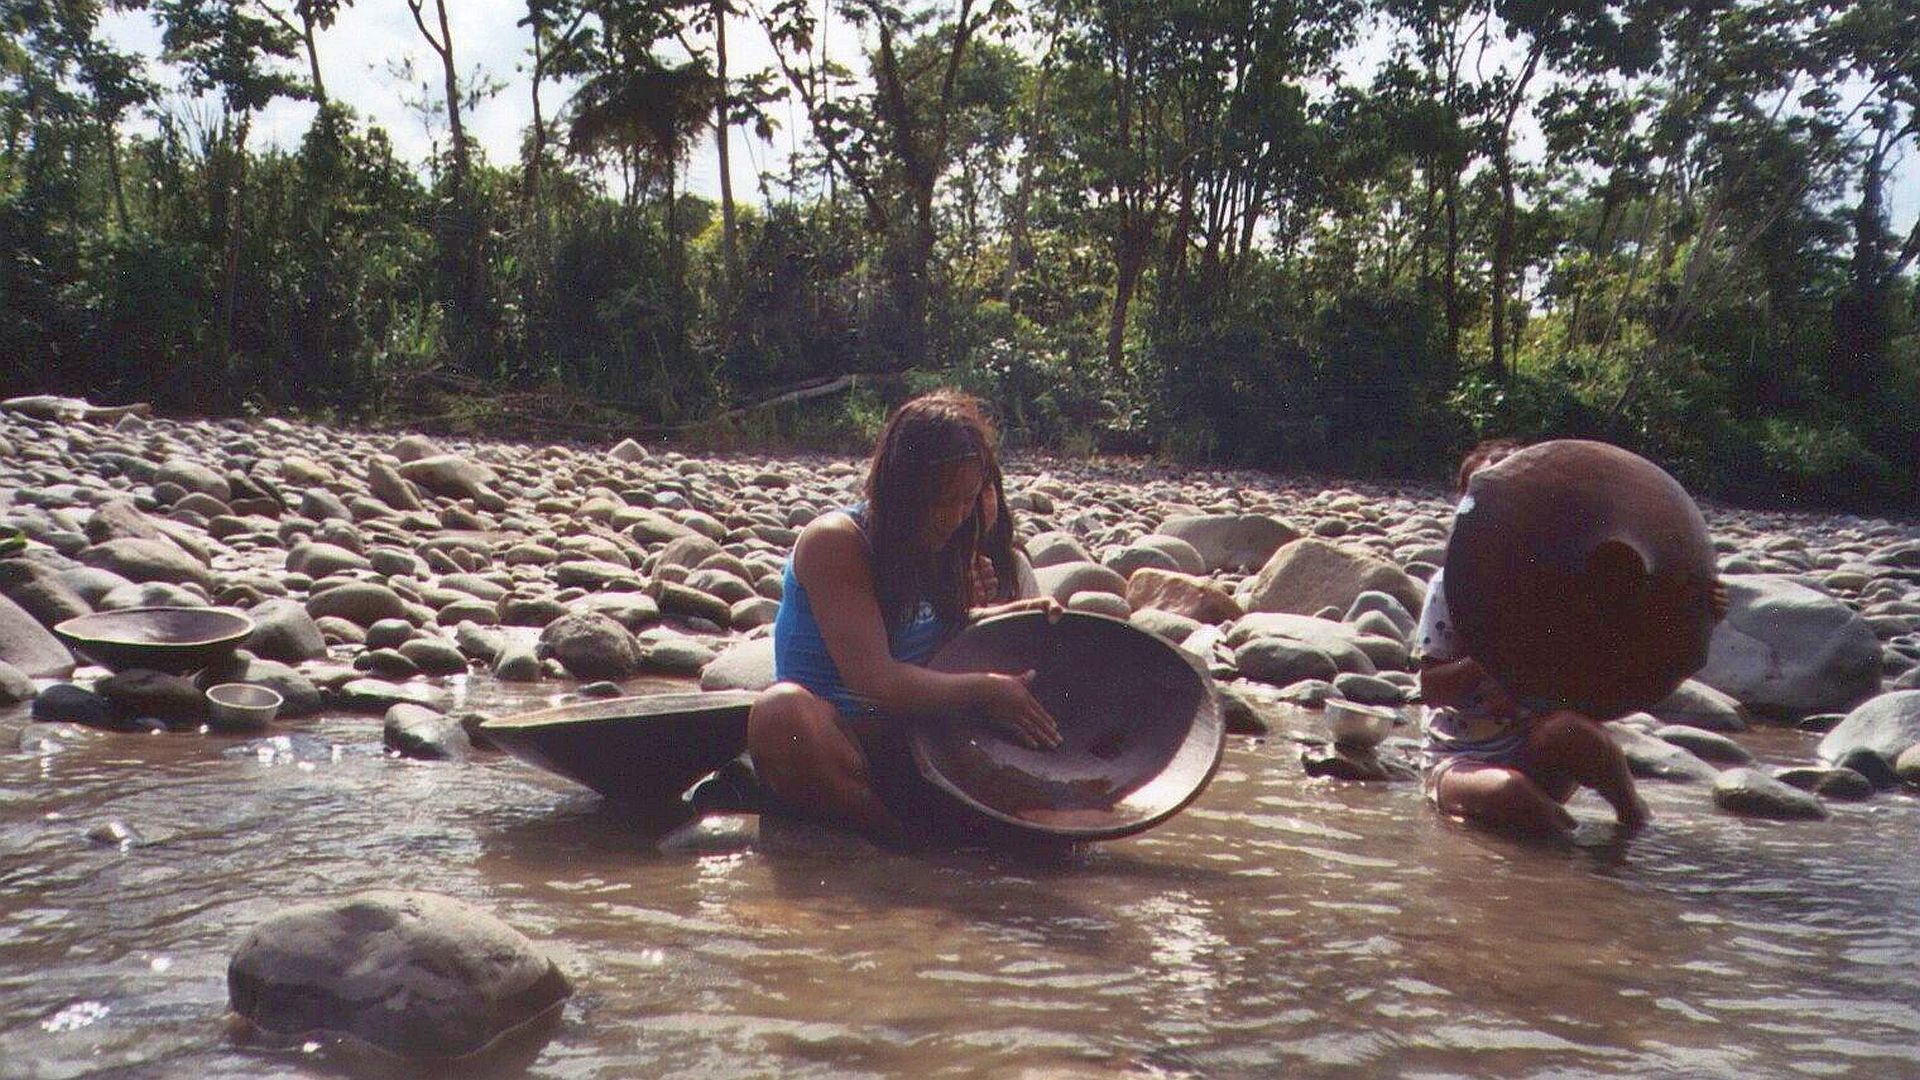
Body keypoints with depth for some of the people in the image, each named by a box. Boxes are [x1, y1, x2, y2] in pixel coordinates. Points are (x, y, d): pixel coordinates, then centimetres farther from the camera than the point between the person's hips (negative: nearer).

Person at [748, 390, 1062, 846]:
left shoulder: (948, 542, 3)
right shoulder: (834, 543, -17)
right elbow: (874, 679, -26)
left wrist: (1013, 614, 1)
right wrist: (984, 690, -22)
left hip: (914, 744, 6)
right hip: (832, 736, -6)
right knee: (783, 710, -40)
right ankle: (913, 839, -25)